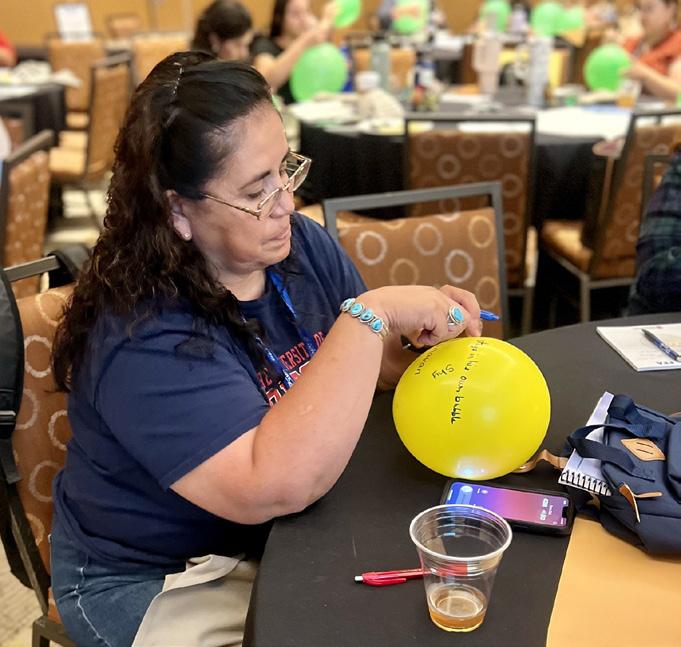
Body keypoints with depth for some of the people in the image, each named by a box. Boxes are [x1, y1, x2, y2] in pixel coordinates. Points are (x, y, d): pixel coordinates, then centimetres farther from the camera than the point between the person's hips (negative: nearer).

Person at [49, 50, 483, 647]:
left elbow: (369, 358, 8)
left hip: (297, 532, 7)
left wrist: (424, 333, -15)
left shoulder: (300, 244, -6)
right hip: (163, 582, -6)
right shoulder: (144, 337, -29)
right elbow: (278, 486, -39)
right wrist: (370, 315, -36)